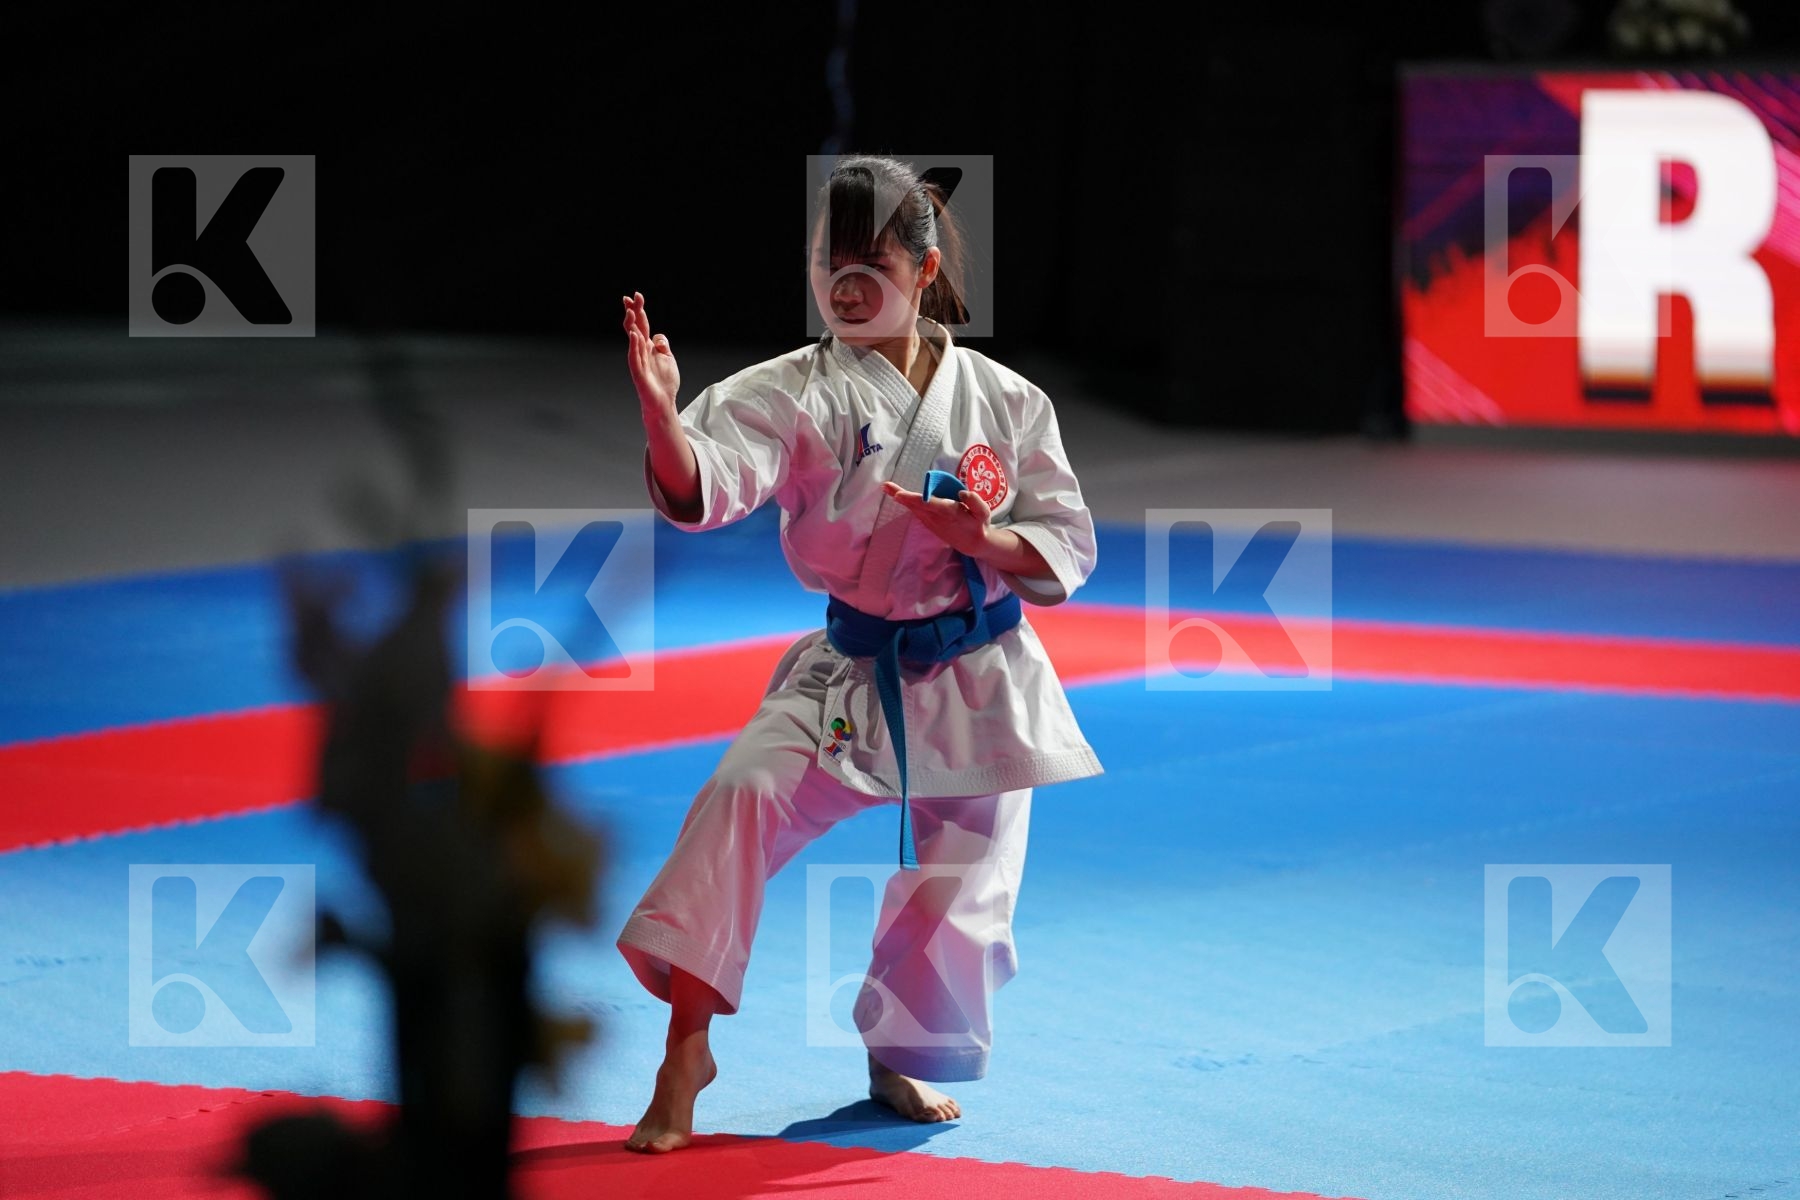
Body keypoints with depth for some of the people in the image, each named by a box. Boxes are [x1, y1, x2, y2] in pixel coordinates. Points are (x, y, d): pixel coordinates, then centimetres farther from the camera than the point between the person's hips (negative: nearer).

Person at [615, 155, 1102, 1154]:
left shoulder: (1001, 399, -3)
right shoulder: (799, 393, -7)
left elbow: (1066, 548, 1)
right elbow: (702, 486, -25)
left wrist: (982, 540, -20)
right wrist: (661, 415, -46)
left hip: (978, 685, 1)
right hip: (850, 674, -1)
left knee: (958, 893, 4)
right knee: (746, 794, -25)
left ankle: (901, 1063, 33)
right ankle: (687, 1044, -16)